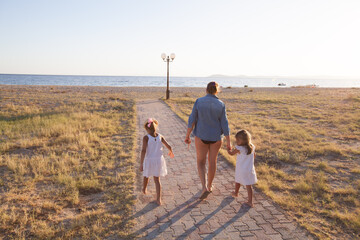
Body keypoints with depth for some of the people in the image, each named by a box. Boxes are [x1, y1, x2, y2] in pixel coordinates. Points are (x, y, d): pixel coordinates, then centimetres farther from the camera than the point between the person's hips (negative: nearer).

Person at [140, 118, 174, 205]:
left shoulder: (146, 137, -15)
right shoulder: (160, 136, -4)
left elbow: (144, 150, -23)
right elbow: (169, 146, -1)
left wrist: (141, 163, -22)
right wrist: (171, 152, 21)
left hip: (149, 160, -2)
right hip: (159, 159, 2)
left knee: (146, 176, 25)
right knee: (157, 179, 10)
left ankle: (144, 189, 51)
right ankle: (158, 199, 3)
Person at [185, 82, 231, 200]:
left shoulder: (199, 101, -9)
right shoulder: (221, 104, -8)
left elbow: (192, 120, -9)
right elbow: (224, 124, -9)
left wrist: (187, 136, 0)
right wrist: (228, 142, -4)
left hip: (201, 136, -1)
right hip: (216, 137, 1)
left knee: (201, 162, 10)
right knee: (212, 161, 18)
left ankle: (204, 187, -7)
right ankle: (209, 186, 32)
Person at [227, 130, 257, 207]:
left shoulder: (239, 148, -21)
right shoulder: (252, 147, -5)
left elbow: (231, 153, -4)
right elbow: (254, 156, 12)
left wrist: (228, 149, 14)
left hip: (241, 170, -3)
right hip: (250, 169, 3)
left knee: (237, 182, 23)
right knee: (248, 186, 5)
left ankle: (236, 193, 46)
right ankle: (250, 201, 3)